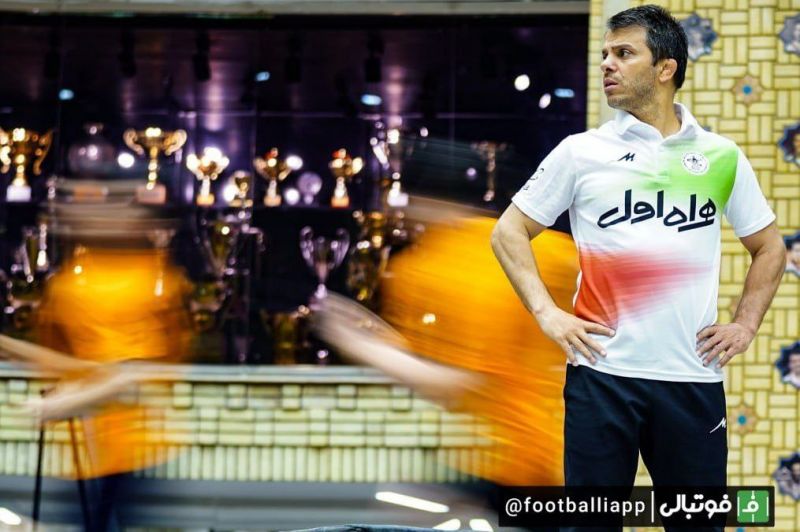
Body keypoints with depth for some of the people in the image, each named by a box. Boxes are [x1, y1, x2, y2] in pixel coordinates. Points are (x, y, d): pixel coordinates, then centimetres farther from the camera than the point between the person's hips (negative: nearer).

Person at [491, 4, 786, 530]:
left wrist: (745, 326, 7)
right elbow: (509, 233, 9)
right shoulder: (581, 152, 4)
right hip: (602, 373, -1)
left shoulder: (720, 156, 8)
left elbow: (769, 247, 19)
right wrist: (547, 315, -3)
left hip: (694, 378, 1)